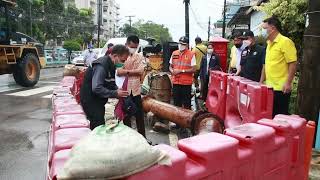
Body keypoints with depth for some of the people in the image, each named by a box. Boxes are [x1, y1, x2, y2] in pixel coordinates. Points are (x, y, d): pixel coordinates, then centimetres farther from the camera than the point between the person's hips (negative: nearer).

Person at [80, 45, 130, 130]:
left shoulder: (111, 65, 6)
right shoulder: (101, 65, -24)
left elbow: (110, 83, 14)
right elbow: (96, 88, -33)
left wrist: (118, 90, -5)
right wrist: (115, 93, -29)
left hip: (98, 100, 10)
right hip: (90, 100, -10)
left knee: (100, 126, 15)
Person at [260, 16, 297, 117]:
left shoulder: (285, 42, -11)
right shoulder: (269, 43, 14)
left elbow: (293, 64, -15)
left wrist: (288, 83, -20)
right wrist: (261, 81, 17)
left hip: (281, 88, -8)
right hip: (270, 87, 8)